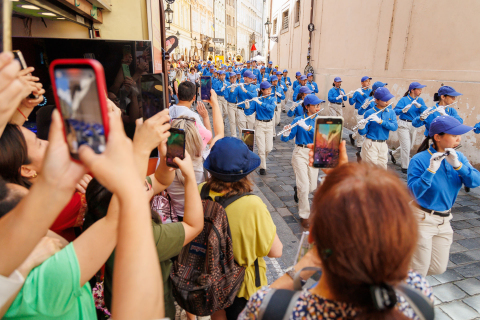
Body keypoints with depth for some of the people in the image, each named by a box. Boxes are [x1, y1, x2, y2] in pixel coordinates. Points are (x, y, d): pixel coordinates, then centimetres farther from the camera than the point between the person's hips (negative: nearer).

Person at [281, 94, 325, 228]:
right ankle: (304, 216, 7)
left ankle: (298, 190, 43)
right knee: (304, 186, -8)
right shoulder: (298, 120, -5)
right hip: (300, 153, -3)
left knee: (312, 187, 8)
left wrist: (307, 127, -28)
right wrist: (286, 133, -30)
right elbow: (285, 139, -8)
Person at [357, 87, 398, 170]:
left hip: (383, 145, 4)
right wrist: (361, 128, -29)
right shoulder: (369, 113, -6)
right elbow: (363, 132, -6)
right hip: (370, 144, -4)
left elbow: (394, 127, -10)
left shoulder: (391, 112, 6)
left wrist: (380, 121, -22)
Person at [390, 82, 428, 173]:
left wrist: (419, 105, -23)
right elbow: (395, 111, -16)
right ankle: (405, 167, 5)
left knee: (410, 146, 16)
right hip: (403, 125, -6)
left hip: (414, 125, 6)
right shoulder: (404, 100, -9)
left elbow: (425, 111, -6)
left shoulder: (420, 100, 5)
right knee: (406, 146, -7)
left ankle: (393, 153, 40)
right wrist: (403, 110, -35)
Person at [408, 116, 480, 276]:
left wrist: (458, 165, -26)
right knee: (419, 270, 2)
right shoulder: (419, 160, -18)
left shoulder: (458, 157, 0)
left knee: (438, 269, 15)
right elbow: (413, 192, -25)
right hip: (423, 219, -6)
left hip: (445, 220, 6)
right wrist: (431, 170, -34)